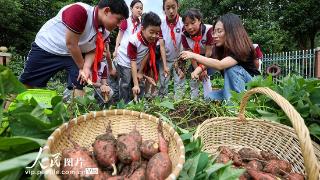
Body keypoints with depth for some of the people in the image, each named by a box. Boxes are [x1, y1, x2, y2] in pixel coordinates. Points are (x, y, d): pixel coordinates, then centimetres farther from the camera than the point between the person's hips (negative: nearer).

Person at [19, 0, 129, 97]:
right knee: (26, 85, 5)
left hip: (75, 55, 5)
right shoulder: (79, 11, -32)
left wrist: (87, 67, -24)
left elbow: (92, 51, -4)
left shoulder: (105, 32, -10)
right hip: (47, 48, -5)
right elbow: (70, 44, -29)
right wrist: (82, 68, -17)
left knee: (80, 86, -6)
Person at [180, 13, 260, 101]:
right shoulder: (222, 48, -2)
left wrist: (194, 55, -41)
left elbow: (220, 65, -41)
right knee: (209, 97, -14)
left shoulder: (242, 48, -26)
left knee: (231, 68, -31)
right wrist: (199, 69, -30)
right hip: (233, 88, 6)